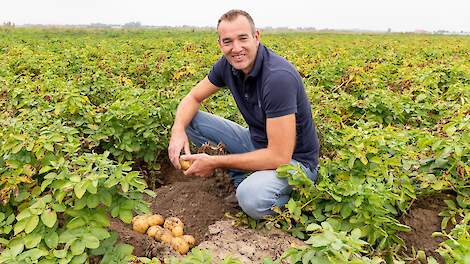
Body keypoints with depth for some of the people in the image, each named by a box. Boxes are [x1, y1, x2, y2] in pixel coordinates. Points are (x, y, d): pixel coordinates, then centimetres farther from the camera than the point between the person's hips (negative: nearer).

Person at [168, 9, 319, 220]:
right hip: (256, 144, 7)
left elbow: (279, 157, -32)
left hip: (293, 159, -7)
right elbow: (192, 98, 4)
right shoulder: (228, 65, -7)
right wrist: (178, 130, -19)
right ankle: (242, 178, -2)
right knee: (191, 119, -3)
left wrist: (215, 163, -25)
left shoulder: (279, 77, -31)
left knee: (250, 197, -38)